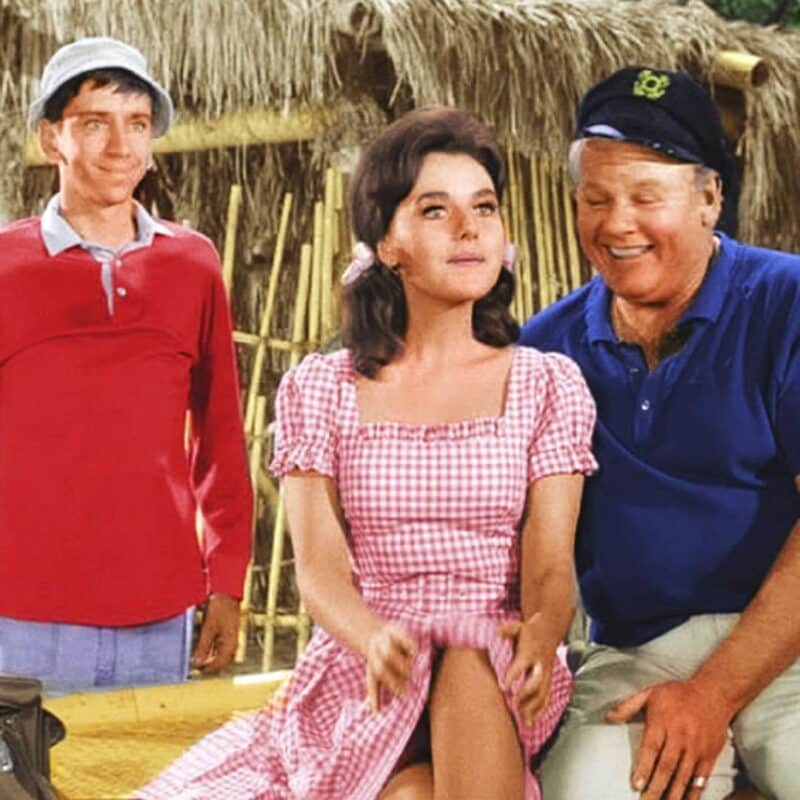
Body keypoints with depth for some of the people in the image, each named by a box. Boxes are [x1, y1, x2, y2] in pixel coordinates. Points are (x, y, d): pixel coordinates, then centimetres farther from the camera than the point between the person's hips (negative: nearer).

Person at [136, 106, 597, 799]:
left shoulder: (549, 385, 9)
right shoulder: (319, 391, 8)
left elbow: (550, 563, -1)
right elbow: (319, 567, -2)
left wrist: (540, 631, -27)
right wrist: (377, 638, -26)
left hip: (504, 682, 2)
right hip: (362, 677, -1)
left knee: (470, 664, -37)